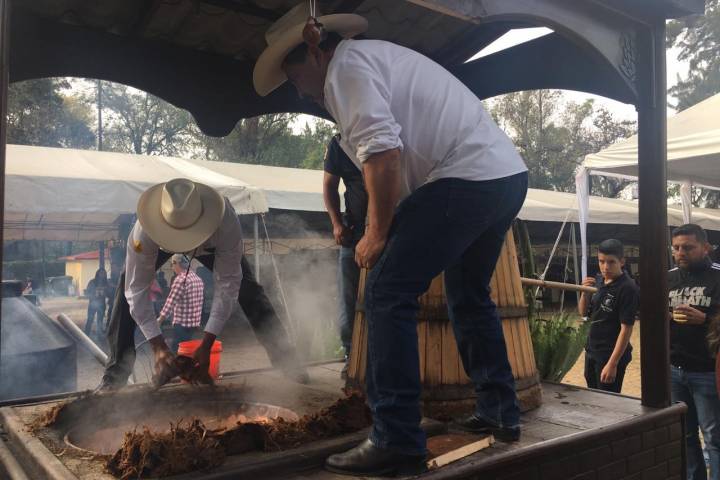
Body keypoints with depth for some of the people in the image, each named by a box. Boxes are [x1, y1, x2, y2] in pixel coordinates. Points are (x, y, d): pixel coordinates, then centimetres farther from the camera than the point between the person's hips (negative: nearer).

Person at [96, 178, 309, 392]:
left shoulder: (226, 223, -44)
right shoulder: (144, 231, -43)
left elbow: (227, 284, -37)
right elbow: (137, 289, -35)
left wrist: (207, 344, -37)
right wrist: (158, 347, -39)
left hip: (210, 243, 0)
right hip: (160, 240, 1)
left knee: (246, 286, -16)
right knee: (128, 284, -21)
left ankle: (285, 359, -3)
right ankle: (115, 374, -7)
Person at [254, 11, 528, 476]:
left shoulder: (346, 63, -4)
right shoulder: (379, 55, 27)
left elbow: (382, 154, -18)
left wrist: (377, 233, -8)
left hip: (467, 177, -10)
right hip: (509, 175, 10)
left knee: (389, 294, -7)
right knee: (470, 296, 22)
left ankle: (396, 442, -4)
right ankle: (500, 413, 31)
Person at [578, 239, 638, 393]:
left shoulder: (627, 288, -19)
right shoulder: (598, 280, 2)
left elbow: (626, 329, -20)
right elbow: (584, 313, 10)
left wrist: (612, 363, -22)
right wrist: (585, 292, -10)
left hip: (612, 355, -7)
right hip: (591, 351, 7)